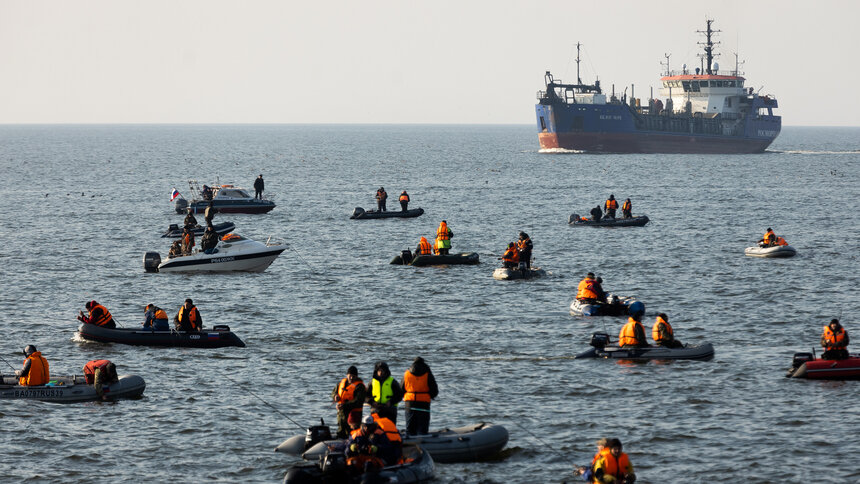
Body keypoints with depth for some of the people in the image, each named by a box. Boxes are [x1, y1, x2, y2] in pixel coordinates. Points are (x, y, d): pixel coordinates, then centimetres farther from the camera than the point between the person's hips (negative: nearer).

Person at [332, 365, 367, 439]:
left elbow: (358, 402, -21)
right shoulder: (342, 382, 10)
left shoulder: (359, 386, -11)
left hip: (353, 413, -7)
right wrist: (335, 396, -5)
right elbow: (334, 391, 22)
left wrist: (344, 406, -29)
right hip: (341, 413, 7)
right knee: (341, 433, 15)